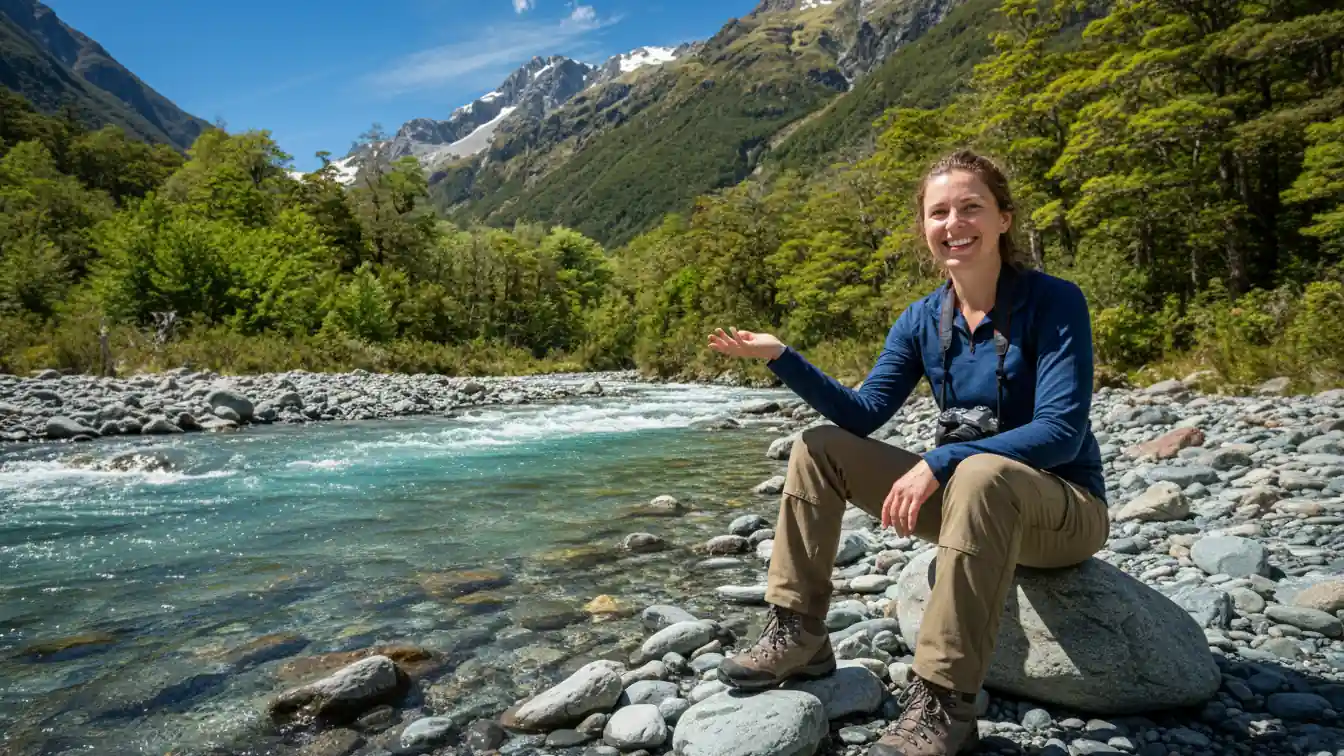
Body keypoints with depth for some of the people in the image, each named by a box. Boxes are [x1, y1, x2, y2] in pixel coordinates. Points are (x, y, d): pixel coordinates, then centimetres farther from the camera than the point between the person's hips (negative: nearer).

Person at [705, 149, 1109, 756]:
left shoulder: (1053, 302, -15)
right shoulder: (923, 319, 0)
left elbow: (1062, 432, -24)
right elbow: (864, 414, -2)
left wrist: (939, 462, -32)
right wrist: (781, 358, -13)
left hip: (1063, 506, -5)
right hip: (966, 497, 6)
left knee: (980, 476, -41)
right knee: (817, 447, -4)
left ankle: (944, 704, -31)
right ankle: (796, 634, -2)